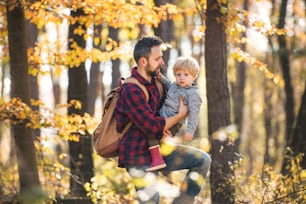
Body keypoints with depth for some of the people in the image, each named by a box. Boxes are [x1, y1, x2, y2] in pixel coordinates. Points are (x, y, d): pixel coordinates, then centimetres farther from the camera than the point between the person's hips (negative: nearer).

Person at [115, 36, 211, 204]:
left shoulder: (153, 81, 6)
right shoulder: (131, 90, -22)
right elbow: (153, 127, -25)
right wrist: (180, 116, -10)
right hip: (139, 157, -8)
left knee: (203, 160, 1)